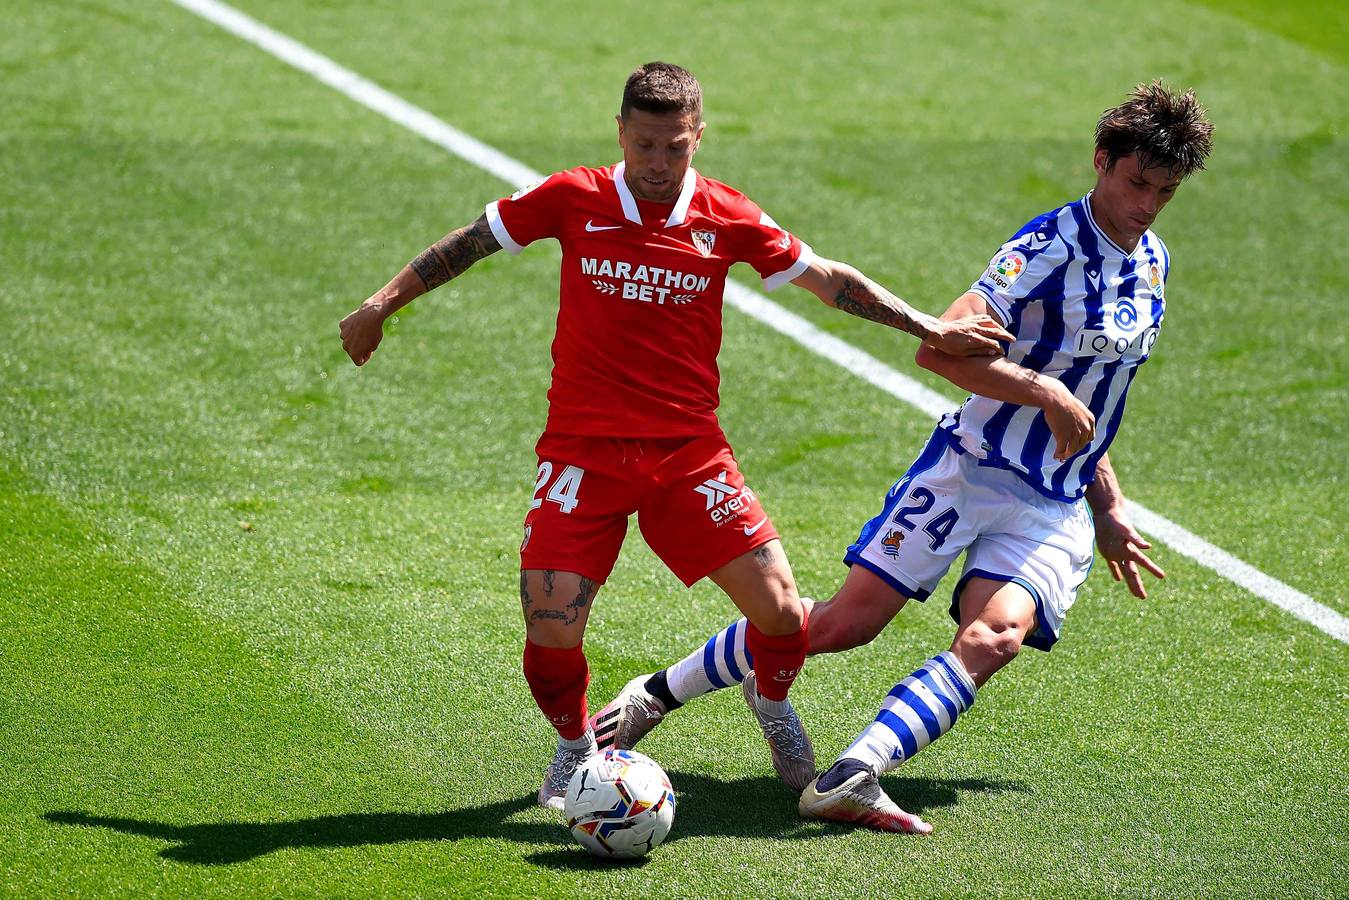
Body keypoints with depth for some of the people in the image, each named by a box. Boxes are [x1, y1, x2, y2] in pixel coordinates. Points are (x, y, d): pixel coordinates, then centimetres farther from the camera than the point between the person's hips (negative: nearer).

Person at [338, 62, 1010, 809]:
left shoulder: (727, 219, -1)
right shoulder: (573, 200, -4)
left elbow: (826, 278, 9)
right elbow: (469, 243, 7)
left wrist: (931, 330, 8)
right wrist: (381, 305, 7)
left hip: (689, 453, 1)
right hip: (584, 452, -1)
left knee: (779, 612, -7)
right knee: (550, 634, -12)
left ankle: (772, 702, 30)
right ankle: (576, 746, 22)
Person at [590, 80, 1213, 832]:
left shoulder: (1154, 264, 11)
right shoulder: (1050, 249, -13)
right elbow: (939, 347, -23)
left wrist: (1109, 510, 24)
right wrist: (1046, 393, -26)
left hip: (1055, 509, 5)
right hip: (967, 469, -5)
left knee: (993, 639, -23)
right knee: (846, 622, -8)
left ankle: (851, 780, -34)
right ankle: (660, 693, 12)